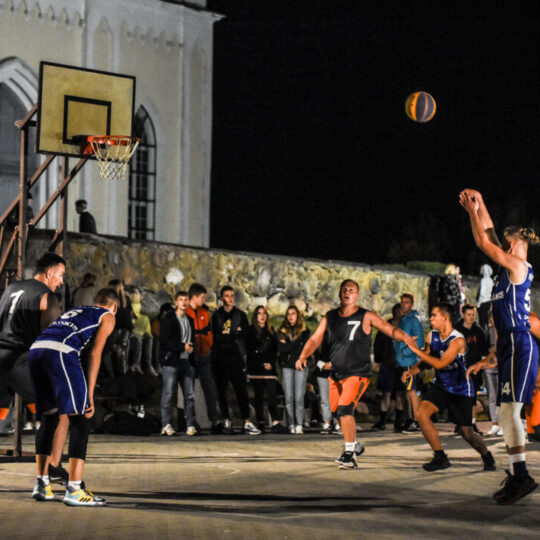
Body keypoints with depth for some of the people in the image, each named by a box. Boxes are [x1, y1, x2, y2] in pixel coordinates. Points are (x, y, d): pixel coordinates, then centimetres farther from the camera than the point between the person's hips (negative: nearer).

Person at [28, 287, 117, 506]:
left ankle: (41, 485, 21)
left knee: (48, 419, 19)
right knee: (79, 421, -2)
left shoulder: (75, 310, 37)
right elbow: (95, 353, 5)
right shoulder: (107, 317, 18)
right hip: (60, 353, -7)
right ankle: (74, 490, -9)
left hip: (36, 348, 7)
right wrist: (90, 394, 2)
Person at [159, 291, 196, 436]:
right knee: (168, 394, -6)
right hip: (171, 361, -6)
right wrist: (183, 347, -15)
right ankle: (166, 425, -4)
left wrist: (190, 349, 9)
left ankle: (190, 425, 3)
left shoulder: (190, 320, 19)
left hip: (187, 361, 6)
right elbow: (165, 341, -10)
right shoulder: (168, 319, -1)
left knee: (189, 395, 1)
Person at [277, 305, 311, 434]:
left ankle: (299, 425, -4)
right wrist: (295, 345, -8)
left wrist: (288, 347, -5)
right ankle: (291, 425, 1)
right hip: (286, 367, 2)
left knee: (299, 397, -6)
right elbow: (281, 348, -1)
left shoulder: (304, 331, 8)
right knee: (289, 397, -2)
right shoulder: (282, 331, 13)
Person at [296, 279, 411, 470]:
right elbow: (315, 339, 7)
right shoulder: (330, 317, 8)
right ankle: (355, 445, 40)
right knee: (338, 411, 15)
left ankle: (349, 454, -18)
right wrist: (303, 357, -10)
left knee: (345, 407, -23)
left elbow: (390, 330, -7)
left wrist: (407, 339, -26)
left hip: (358, 373, -6)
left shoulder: (366, 317, -4)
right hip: (336, 374, 6)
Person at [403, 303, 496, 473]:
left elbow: (440, 363, -33)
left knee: (466, 432, 0)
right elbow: (426, 359, 11)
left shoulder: (458, 340, -24)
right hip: (440, 385, 5)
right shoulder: (432, 336, -3)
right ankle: (440, 457, -9)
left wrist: (416, 350, -31)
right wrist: (413, 370, -9)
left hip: (461, 390, -5)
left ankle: (487, 456, 32)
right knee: (422, 413, -19)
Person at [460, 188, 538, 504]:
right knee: (508, 413, 7)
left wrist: (473, 210, 2)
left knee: (509, 410, -14)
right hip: (510, 346, 10)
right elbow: (488, 239, 26)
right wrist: (479, 207, 26)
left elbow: (484, 242, -7)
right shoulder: (509, 268, 16)